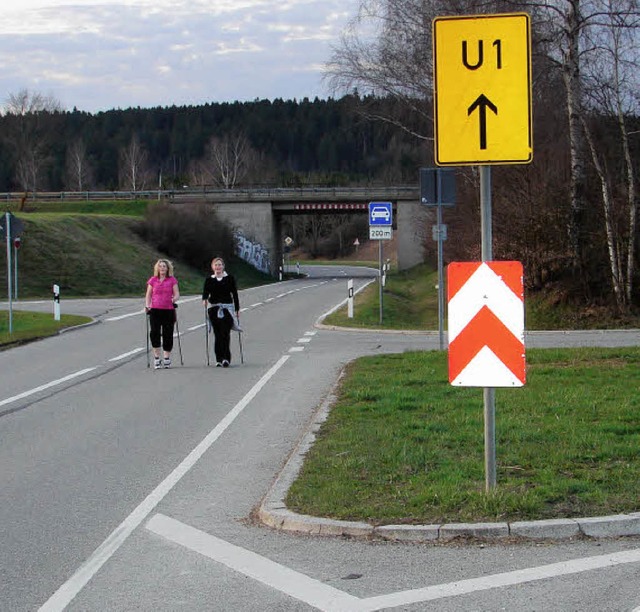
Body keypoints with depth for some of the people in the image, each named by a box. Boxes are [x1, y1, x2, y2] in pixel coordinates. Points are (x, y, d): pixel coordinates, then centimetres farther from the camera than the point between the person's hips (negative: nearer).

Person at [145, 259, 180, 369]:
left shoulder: (172, 280, 6)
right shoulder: (153, 280, 8)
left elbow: (177, 293, 4)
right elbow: (148, 294, 12)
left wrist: (174, 299, -18)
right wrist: (147, 305, -3)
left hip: (168, 310, 0)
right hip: (155, 310, 0)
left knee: (168, 334, 2)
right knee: (154, 332, -11)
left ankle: (167, 358, 14)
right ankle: (157, 357, -1)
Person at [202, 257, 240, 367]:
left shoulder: (229, 278, 5)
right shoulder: (209, 280, 8)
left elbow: (235, 294, 7)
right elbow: (206, 292, -1)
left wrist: (237, 309, 5)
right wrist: (204, 300, -23)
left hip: (227, 308, -2)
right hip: (214, 308, 2)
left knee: (225, 333, -12)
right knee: (217, 334, 1)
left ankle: (226, 357, -12)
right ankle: (219, 359, 5)